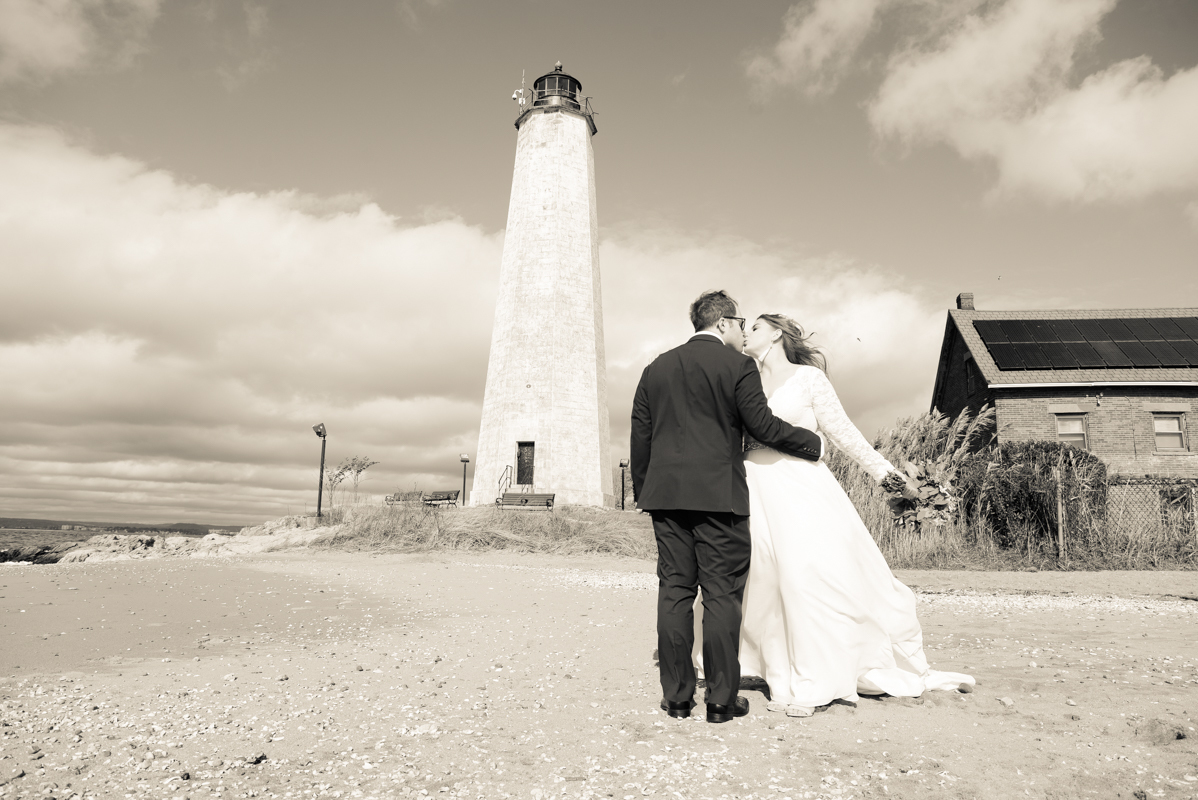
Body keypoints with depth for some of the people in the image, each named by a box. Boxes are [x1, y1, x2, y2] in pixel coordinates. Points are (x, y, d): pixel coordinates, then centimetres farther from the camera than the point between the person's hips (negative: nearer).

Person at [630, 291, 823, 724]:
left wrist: (642, 490, 19)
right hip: (719, 494, -4)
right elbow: (761, 425, -6)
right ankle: (722, 699, 8)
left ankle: (676, 694, 13)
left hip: (666, 493, 5)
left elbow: (640, 435, 12)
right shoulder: (738, 365, -2)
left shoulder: (657, 367, 13)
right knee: (722, 594, 2)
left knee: (674, 591, 7)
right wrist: (813, 444, 8)